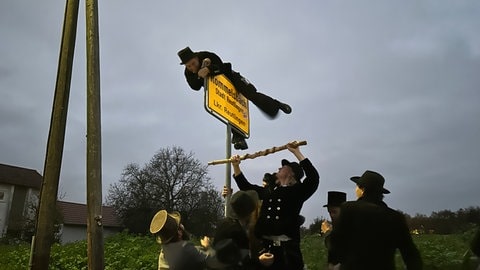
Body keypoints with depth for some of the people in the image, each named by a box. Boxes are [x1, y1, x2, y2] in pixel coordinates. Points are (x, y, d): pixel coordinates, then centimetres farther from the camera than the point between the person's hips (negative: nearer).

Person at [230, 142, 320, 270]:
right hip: (265, 245, 6)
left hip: (286, 247, -5)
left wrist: (296, 152, -15)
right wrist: (236, 166, 21)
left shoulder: (297, 191, 1)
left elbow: (313, 178, -16)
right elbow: (246, 187, 28)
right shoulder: (269, 191, 19)